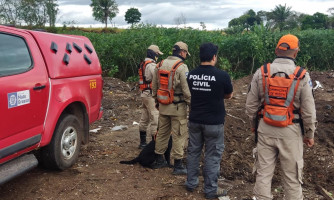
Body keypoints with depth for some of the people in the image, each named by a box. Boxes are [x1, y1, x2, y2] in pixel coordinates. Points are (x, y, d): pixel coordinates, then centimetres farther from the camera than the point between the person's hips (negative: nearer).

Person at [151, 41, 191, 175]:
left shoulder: (160, 65, 7)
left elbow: (154, 86, 13)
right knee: (179, 135, 2)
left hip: (163, 105, 7)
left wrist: (157, 100, 23)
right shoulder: (181, 67, -15)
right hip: (177, 107, -7)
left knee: (162, 132, 18)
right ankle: (178, 166, 9)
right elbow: (186, 90, -18)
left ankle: (159, 160, 28)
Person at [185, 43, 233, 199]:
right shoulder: (222, 75, -15)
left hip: (194, 120, 5)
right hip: (214, 122, -4)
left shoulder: (191, 74, -2)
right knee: (212, 155, 6)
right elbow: (229, 95, 2)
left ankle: (191, 183, 28)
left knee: (193, 151, 16)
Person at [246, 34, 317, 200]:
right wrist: (309, 134, 7)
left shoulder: (261, 73, -5)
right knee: (292, 176, 11)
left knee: (263, 172, 12)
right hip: (290, 131, -2)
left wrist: (254, 124, 18)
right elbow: (308, 110, -7)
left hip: (265, 129, 2)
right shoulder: (302, 76, -10)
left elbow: (251, 104, 1)